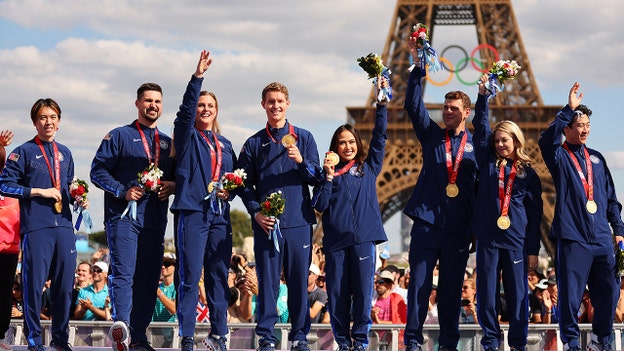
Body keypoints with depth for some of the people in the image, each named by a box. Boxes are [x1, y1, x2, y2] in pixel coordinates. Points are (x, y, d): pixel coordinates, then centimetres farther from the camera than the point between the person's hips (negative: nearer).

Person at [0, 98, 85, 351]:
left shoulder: (65, 153, 18)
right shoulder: (24, 152, 2)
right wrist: (39, 192, -10)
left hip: (64, 226, 5)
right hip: (36, 226, -5)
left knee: (65, 285, 5)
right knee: (34, 283, -4)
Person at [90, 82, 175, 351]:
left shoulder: (167, 143, 21)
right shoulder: (119, 136, 6)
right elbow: (98, 171, -1)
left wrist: (172, 185, 0)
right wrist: (123, 191, -15)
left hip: (155, 218, 5)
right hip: (124, 215, -5)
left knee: (149, 278, 2)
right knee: (123, 271, -18)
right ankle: (121, 325, -31)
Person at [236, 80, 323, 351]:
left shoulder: (304, 138, 10)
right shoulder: (254, 143, 11)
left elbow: (316, 178, 5)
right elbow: (245, 183, 9)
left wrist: (301, 161, -14)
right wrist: (256, 212, -5)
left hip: (298, 222, 0)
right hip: (266, 224, 0)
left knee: (299, 280, 1)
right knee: (267, 280, 0)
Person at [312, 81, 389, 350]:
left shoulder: (369, 168, 12)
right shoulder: (328, 172, 12)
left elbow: (379, 136, 5)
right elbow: (319, 206, 1)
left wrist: (382, 103, -1)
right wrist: (328, 177, -8)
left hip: (363, 238, -1)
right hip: (335, 240, 1)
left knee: (363, 291, -4)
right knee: (337, 293, 1)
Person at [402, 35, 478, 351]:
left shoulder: (476, 144, 9)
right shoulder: (432, 135, 10)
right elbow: (413, 106, 0)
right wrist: (418, 66, -10)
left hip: (459, 227, 0)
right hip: (427, 221, 0)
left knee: (452, 287, 5)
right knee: (419, 282, -2)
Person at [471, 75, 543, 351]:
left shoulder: (528, 174, 6)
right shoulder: (487, 163, 9)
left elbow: (535, 213, 6)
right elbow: (481, 129, -1)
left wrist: (533, 250, 1)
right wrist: (482, 96, -12)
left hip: (516, 242, -1)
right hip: (487, 239, 1)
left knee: (517, 295, 1)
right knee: (487, 294, 1)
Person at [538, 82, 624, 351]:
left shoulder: (596, 158, 17)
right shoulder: (559, 156, 3)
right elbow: (546, 140, -21)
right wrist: (568, 109, -22)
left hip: (602, 238, 4)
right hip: (573, 237, -4)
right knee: (570, 295, -3)